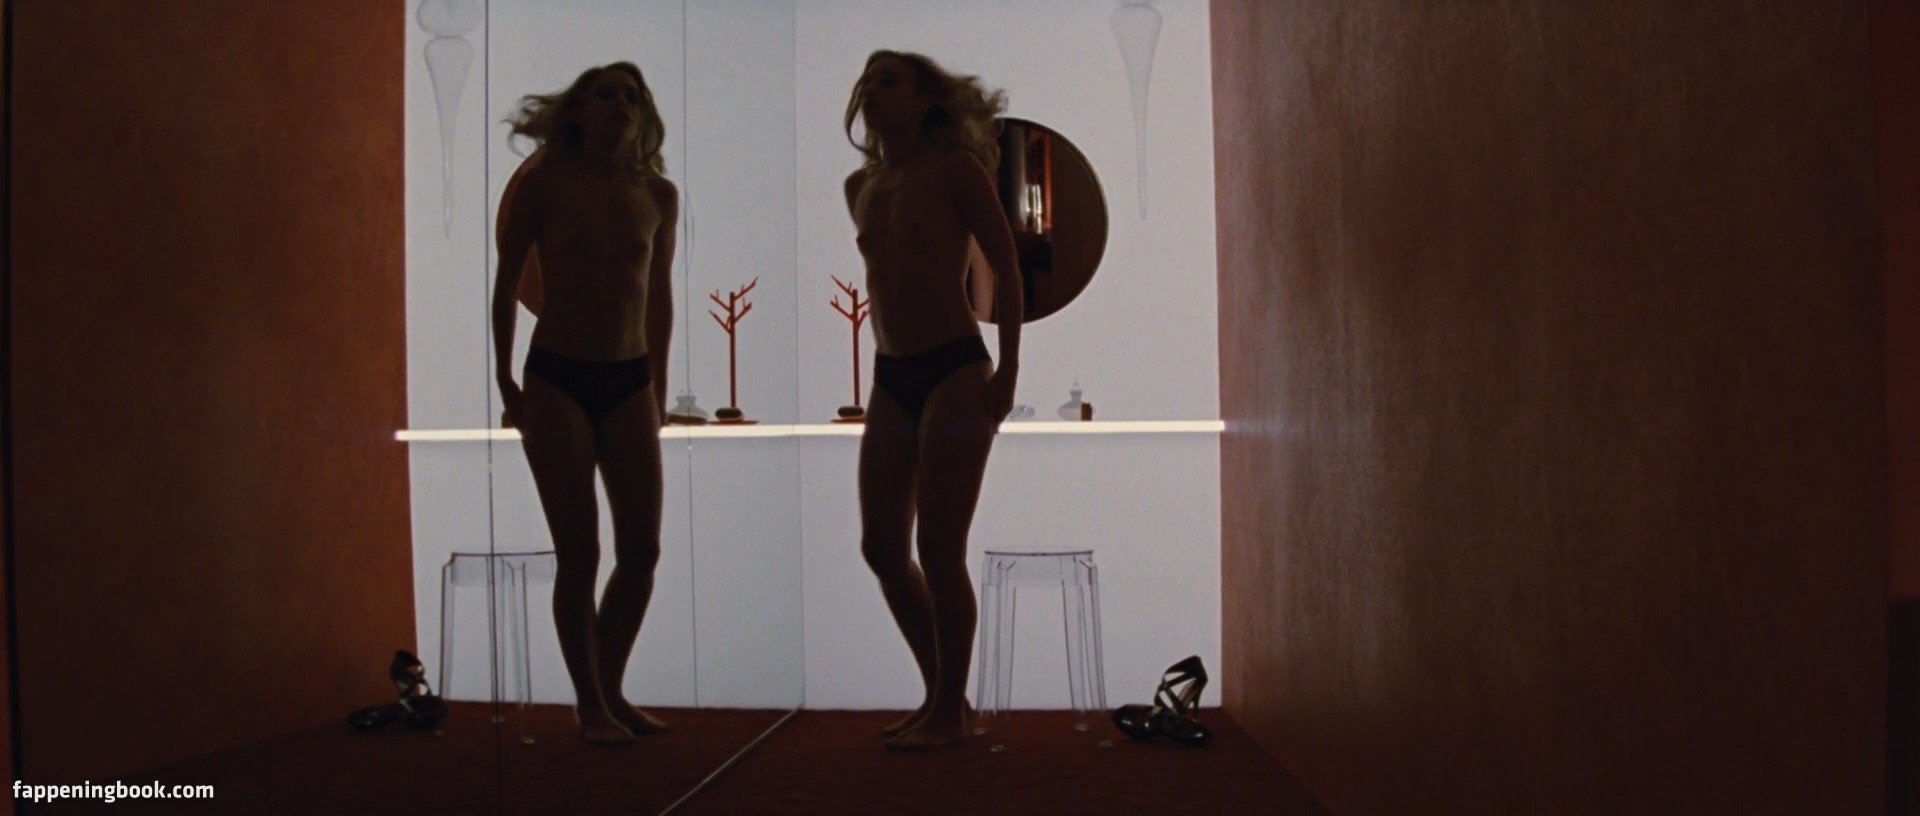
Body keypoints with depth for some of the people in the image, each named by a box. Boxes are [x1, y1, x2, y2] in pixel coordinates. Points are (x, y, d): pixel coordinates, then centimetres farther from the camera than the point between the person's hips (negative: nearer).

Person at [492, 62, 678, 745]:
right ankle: (589, 704, 10)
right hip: (557, 380, -4)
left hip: (630, 383, 4)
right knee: (580, 552, -3)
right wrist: (506, 384, 3)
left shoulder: (659, 195, 6)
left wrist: (658, 388, 16)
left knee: (642, 549, 2)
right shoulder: (542, 182, -3)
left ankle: (611, 689, 20)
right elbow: (507, 285, 3)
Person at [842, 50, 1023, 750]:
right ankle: (940, 695, 23)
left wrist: (1008, 370, -11)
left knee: (940, 551, -4)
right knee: (881, 547, 6)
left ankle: (950, 712, 11)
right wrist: (888, 364, 18)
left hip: (955, 372, -7)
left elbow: (1007, 269, -6)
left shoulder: (955, 169, -5)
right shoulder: (859, 186, 12)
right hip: (890, 379, 7)